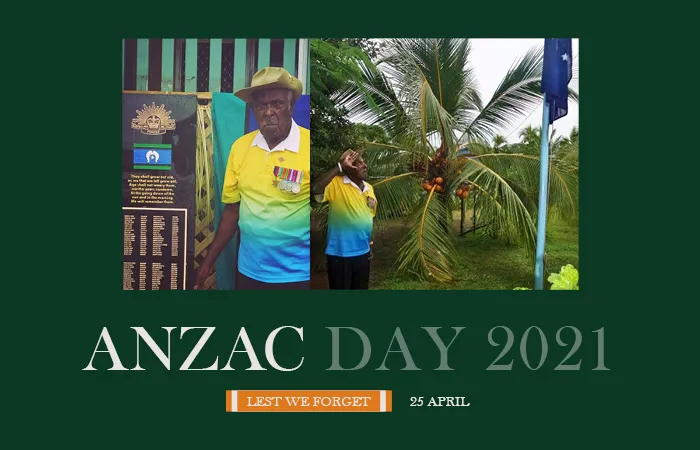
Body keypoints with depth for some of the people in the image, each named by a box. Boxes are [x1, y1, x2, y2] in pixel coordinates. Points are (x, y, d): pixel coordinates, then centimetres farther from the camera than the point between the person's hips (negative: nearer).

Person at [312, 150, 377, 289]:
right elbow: (316, 190, -33)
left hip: (363, 252, 6)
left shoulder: (369, 188, 8)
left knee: (361, 287, 18)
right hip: (340, 253, -6)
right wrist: (340, 167, -29)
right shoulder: (336, 184, -12)